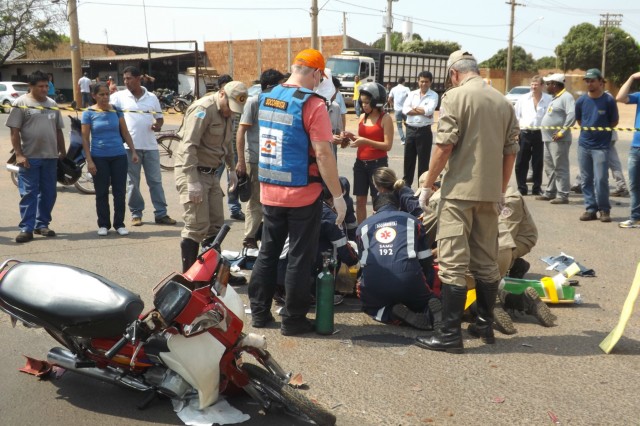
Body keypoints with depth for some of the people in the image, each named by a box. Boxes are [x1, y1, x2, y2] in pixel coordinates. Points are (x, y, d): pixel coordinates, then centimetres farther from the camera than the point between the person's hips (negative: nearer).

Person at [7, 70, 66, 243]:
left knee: (48, 193, 9)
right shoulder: (21, 103, -2)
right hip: (29, 157, -5)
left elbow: (58, 130, 18)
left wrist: (62, 152, 15)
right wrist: (18, 154, -13)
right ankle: (26, 228, 0)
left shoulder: (52, 104, 13)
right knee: (28, 194, -3)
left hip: (50, 157, 5)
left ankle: (42, 224, 21)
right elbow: (14, 131, -6)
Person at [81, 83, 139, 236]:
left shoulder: (116, 110, 5)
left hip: (119, 156, 2)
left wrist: (133, 151, 1)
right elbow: (85, 138, -2)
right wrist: (89, 160, -8)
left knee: (120, 192, 3)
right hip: (99, 158, -2)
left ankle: (119, 224, 14)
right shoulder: (89, 113, -1)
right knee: (101, 193, 6)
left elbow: (125, 133, 9)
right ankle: (103, 225, 17)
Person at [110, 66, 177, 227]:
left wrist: (158, 125, -7)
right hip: (130, 146, -1)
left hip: (150, 146, 2)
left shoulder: (152, 97, 7)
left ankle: (161, 214, 10)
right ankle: (136, 213, 17)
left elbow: (159, 117, 14)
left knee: (155, 180, 5)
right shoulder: (120, 96, 2)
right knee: (133, 182, 6)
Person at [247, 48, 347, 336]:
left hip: (269, 192, 6)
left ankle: (259, 312, 25)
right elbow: (322, 154, -19)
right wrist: (338, 196, -13)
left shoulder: (265, 99, 6)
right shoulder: (312, 105, -16)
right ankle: (293, 320, 15)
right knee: (300, 258, 6)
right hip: (302, 195, -6)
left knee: (268, 253, 17)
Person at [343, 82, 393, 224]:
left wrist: (366, 141, -22)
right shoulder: (363, 117, 9)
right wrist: (352, 137, -2)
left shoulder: (385, 118, -8)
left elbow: (388, 145, -13)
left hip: (378, 163, -6)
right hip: (360, 163, 6)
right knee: (360, 201, 7)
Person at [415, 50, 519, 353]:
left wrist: (427, 186, -4)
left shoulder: (455, 96, -6)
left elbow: (444, 146, -13)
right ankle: (485, 325, 23)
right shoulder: (503, 102, 12)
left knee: (454, 263, -5)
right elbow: (511, 151, 13)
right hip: (490, 192, 6)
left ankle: (450, 333, -3)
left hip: (460, 191, -6)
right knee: (487, 262, 14)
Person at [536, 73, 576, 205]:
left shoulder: (566, 97, -10)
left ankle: (563, 195, -7)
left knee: (560, 168, -9)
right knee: (549, 168, 14)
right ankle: (550, 192, 21)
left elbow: (572, 115, -22)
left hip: (559, 139, -10)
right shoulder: (554, 98, 21)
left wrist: (562, 131, -22)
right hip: (548, 139, 10)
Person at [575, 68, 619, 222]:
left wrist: (600, 130, 5)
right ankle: (590, 209, 16)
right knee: (586, 179, 7)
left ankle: (604, 210, 8)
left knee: (600, 180, -7)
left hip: (601, 146, -4)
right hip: (583, 145, 4)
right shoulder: (581, 100, 1)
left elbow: (614, 122, 3)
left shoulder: (609, 100, -9)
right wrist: (588, 130, 10)